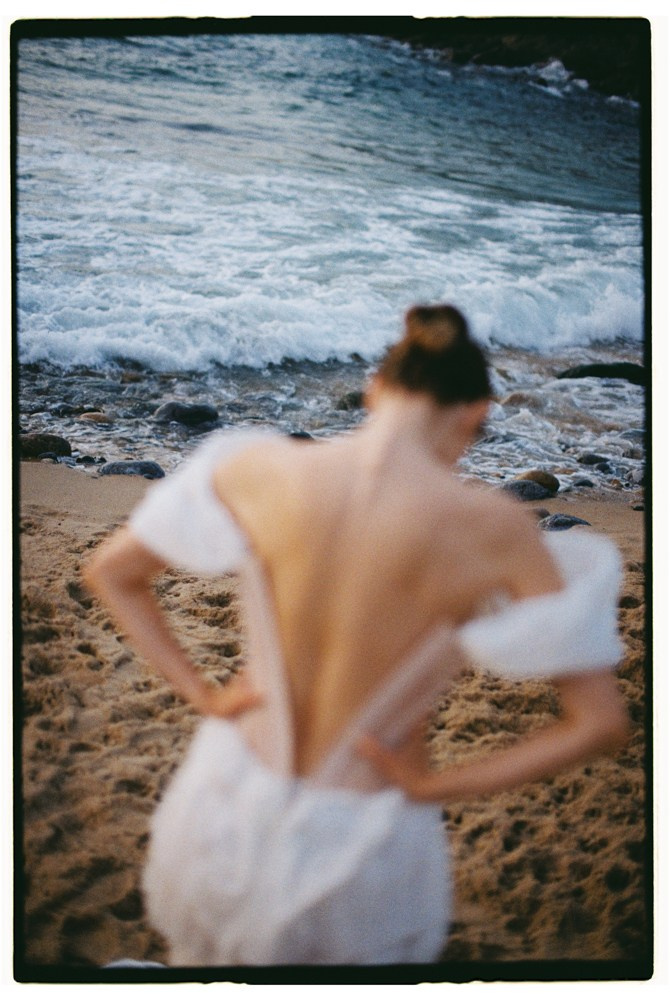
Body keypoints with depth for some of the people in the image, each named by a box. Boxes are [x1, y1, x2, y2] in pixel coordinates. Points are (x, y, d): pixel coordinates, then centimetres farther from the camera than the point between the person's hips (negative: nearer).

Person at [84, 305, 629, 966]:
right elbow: (601, 723, -16)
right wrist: (437, 786, -10)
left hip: (231, 797, 2)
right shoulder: (492, 527, -21)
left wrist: (199, 691, 0)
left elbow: (109, 572, -2)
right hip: (366, 836, -2)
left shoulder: (261, 468, -16)